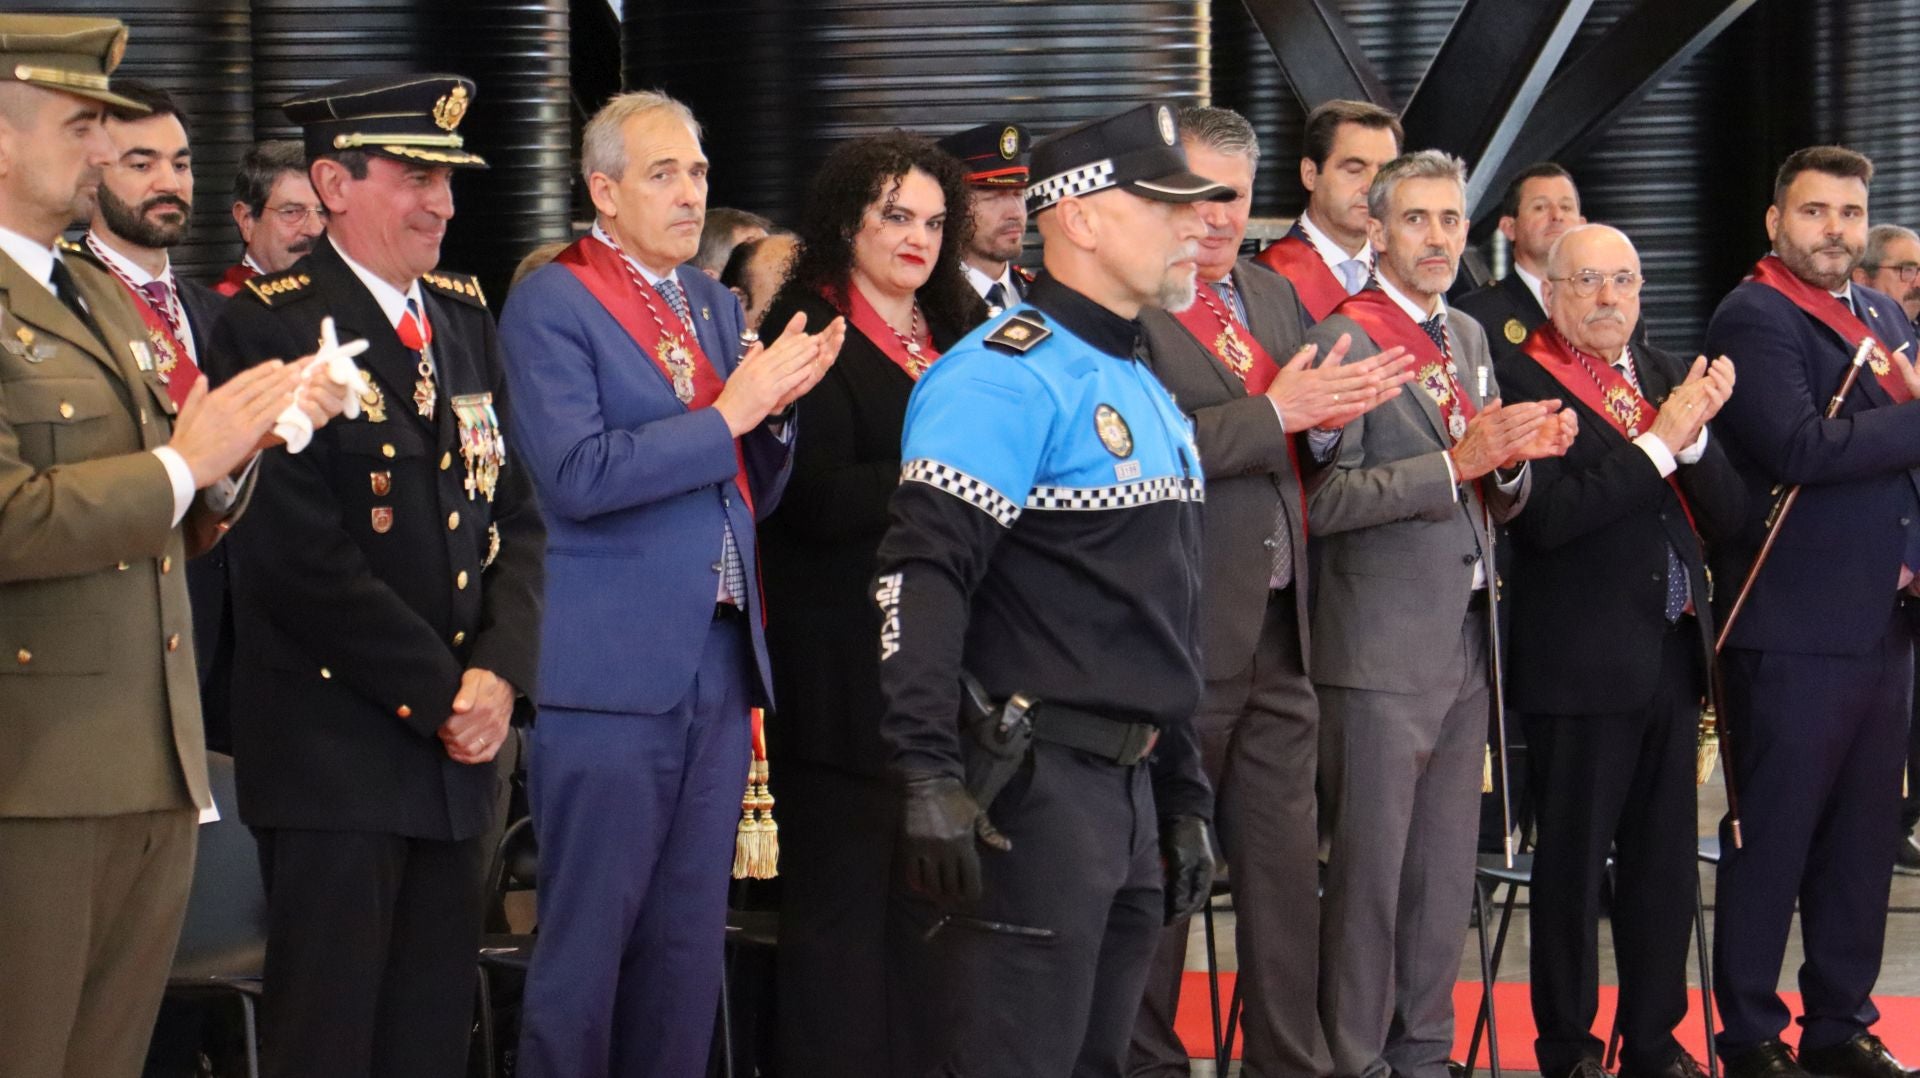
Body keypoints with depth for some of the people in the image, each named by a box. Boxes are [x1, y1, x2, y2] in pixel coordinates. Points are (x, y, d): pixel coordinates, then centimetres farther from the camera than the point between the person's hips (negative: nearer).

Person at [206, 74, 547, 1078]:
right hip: (336, 752, -6)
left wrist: (498, 672, -5)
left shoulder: (465, 317, 14)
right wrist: (440, 693, -13)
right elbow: (299, 556, -16)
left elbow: (517, 515, 12)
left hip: (458, 748, 6)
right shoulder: (268, 324, -9)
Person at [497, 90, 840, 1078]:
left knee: (689, 942, 10)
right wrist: (729, 411, -17)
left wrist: (776, 403, -2)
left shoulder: (715, 304, 15)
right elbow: (576, 477, -19)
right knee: (588, 938, -2)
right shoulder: (551, 303, -7)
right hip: (611, 664, -7)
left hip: (719, 658, 7)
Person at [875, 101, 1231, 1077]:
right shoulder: (1009, 372, -11)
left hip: (1126, 790, 9)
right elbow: (921, 575, -21)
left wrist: (1184, 795, 21)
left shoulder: (1147, 392, 20)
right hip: (1032, 795, -9)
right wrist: (928, 777, -28)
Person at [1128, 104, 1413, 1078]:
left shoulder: (1273, 296, 16)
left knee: (1287, 869, 9)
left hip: (1278, 630, 7)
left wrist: (1332, 416, -5)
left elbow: (1304, 454, 17)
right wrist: (1276, 414, -19)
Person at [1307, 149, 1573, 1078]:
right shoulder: (1343, 339, -10)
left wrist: (1516, 456, -3)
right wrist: (1455, 461, -23)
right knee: (1370, 865, -2)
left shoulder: (1468, 337, 15)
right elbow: (1323, 502, -19)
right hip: (1383, 649, -7)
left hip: (1469, 641, 7)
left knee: (1447, 866, 12)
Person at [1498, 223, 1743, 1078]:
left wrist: (1698, 432, -9)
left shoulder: (1660, 373, 12)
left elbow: (1726, 516, 8)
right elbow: (1545, 517, -22)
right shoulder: (1520, 380, -9)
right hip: (1579, 661, -6)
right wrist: (1658, 443, -19)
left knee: (1666, 860, 11)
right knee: (1574, 862, 2)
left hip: (1673, 654, 6)